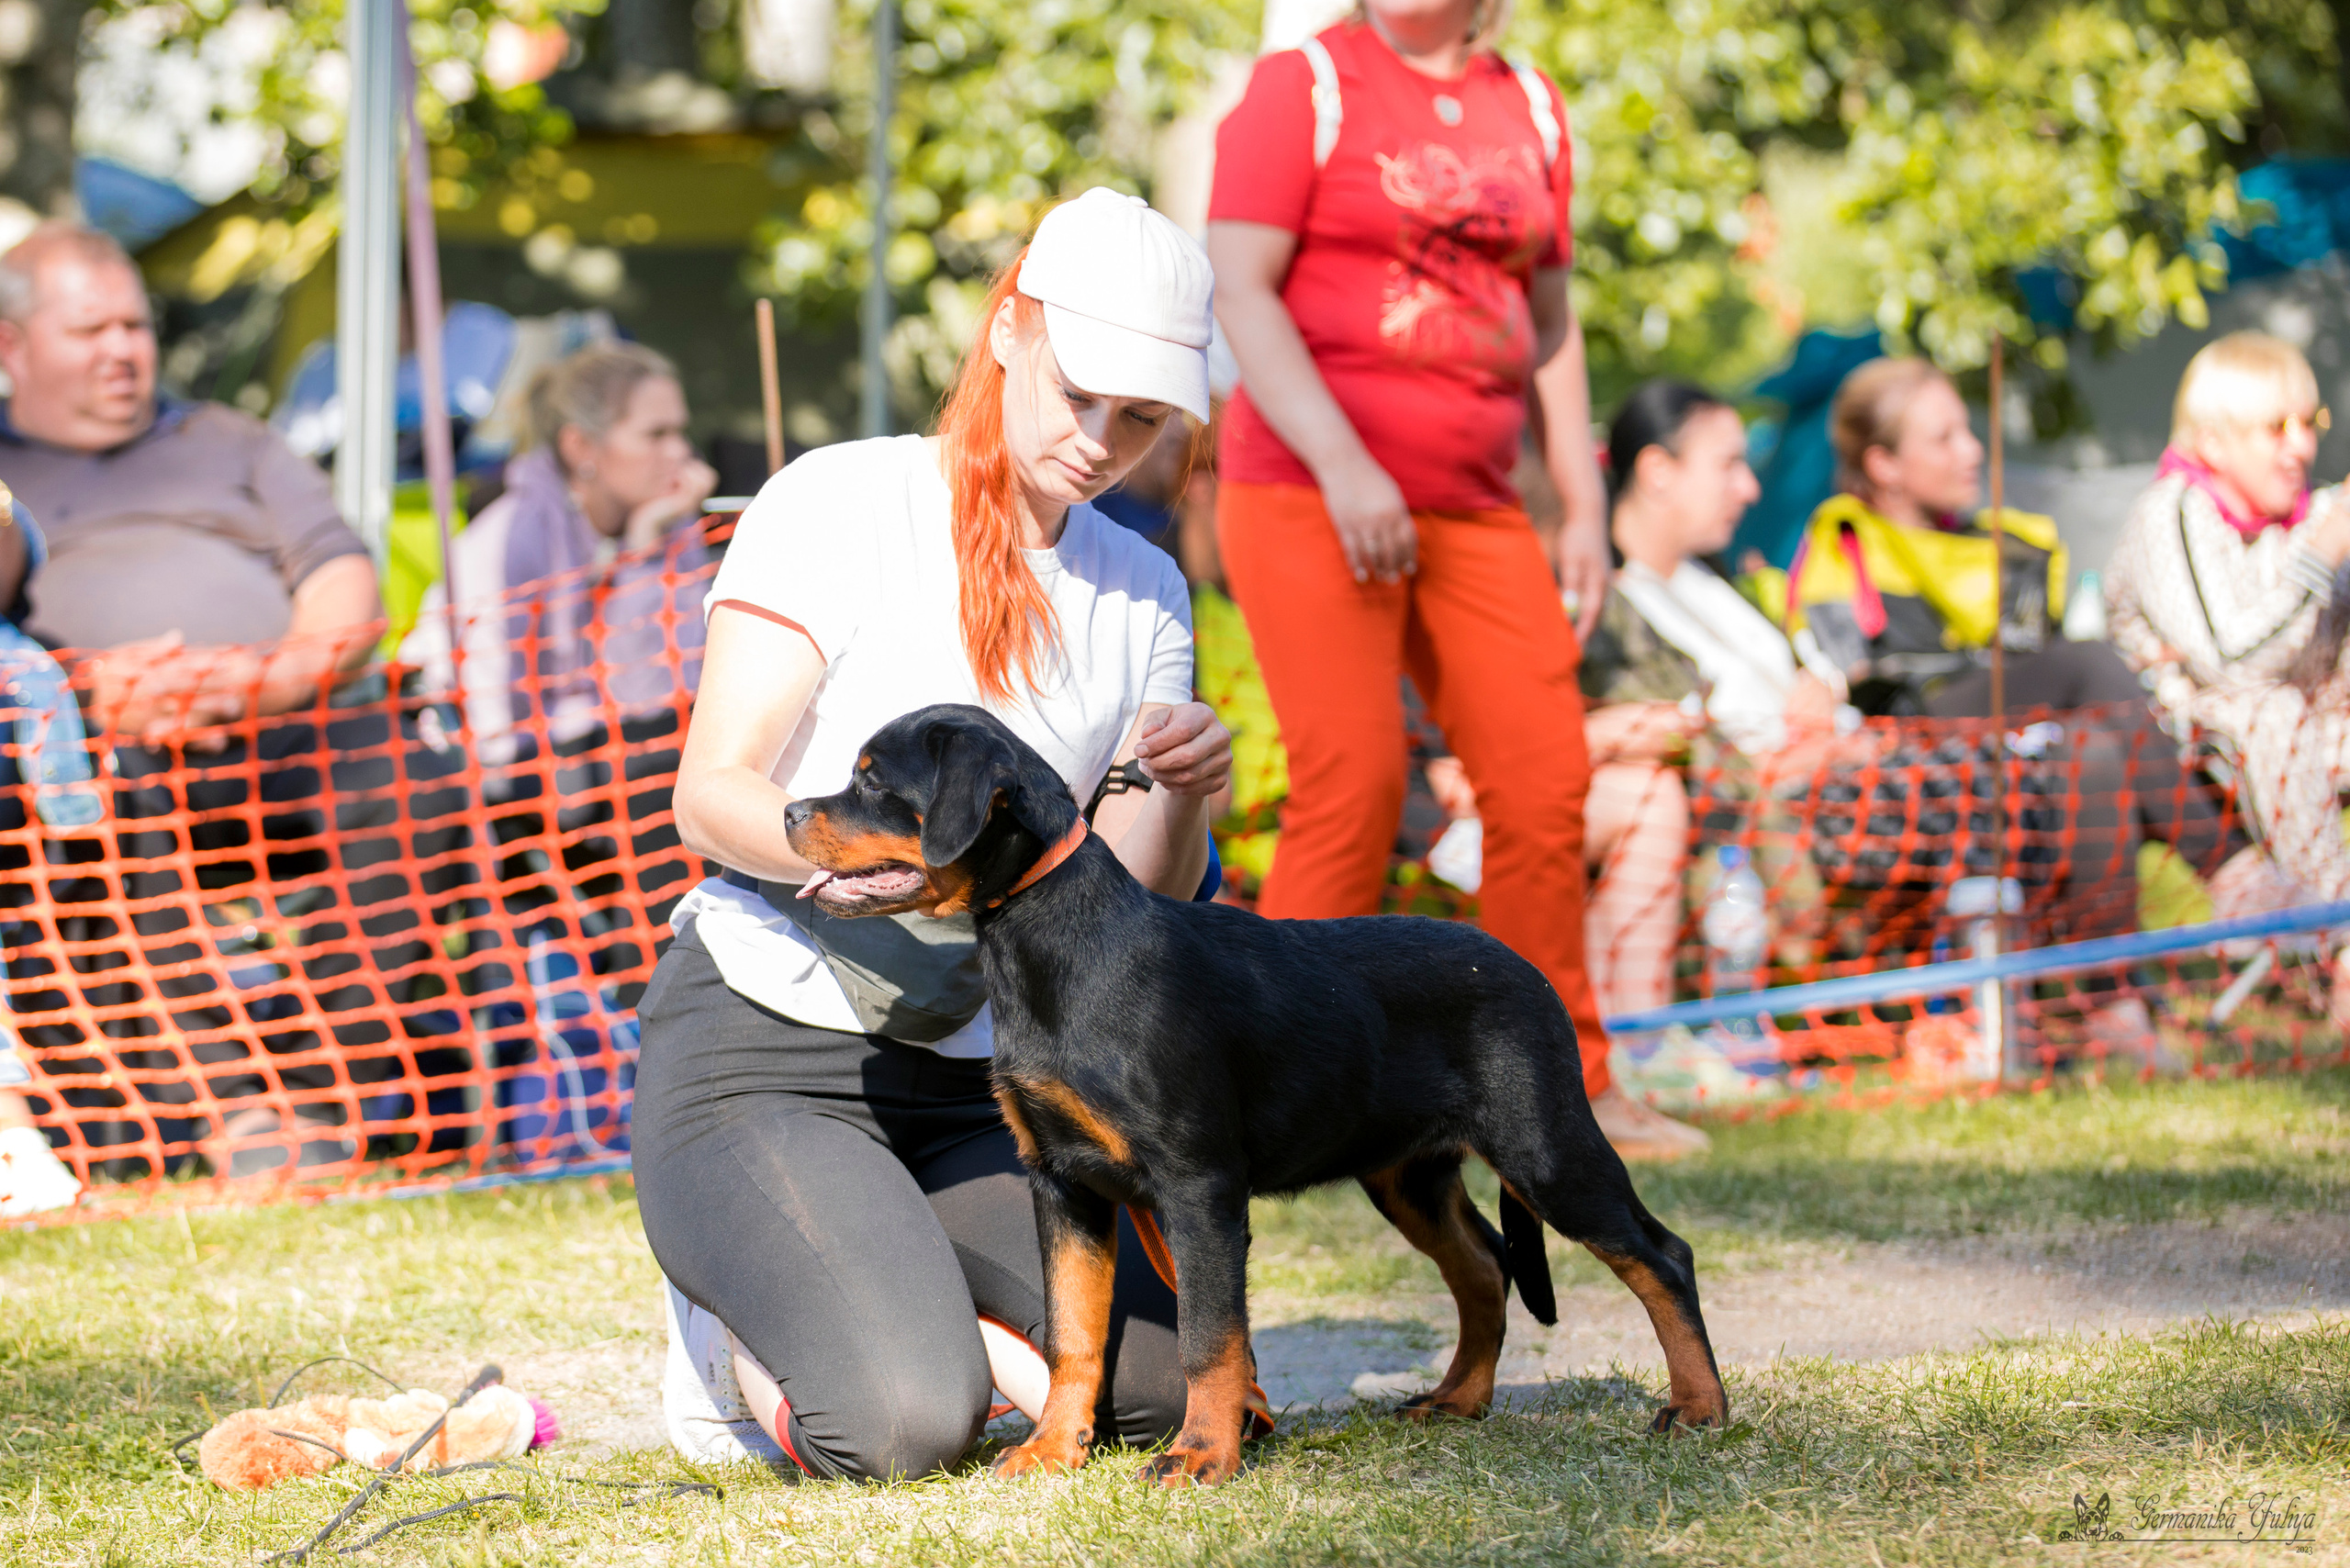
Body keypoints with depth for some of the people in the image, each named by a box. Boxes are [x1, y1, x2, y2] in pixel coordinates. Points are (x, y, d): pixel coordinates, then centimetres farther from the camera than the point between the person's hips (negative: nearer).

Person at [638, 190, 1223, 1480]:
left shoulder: (1142, 597, 9)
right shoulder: (840, 503, -6)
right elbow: (711, 795, -13)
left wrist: (1181, 797, -17)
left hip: (980, 1083, 6)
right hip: (763, 1047, -5)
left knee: (1160, 1394, -15)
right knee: (902, 1425, -27)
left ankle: (868, 1284, 11)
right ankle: (742, 1315, 7)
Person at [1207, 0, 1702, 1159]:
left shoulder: (1530, 109, 14)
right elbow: (1241, 291, -10)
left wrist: (1583, 506, 13)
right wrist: (1340, 463, -21)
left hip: (1474, 508, 5)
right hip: (1308, 498, -5)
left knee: (1544, 779, 0)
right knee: (1351, 781, -12)